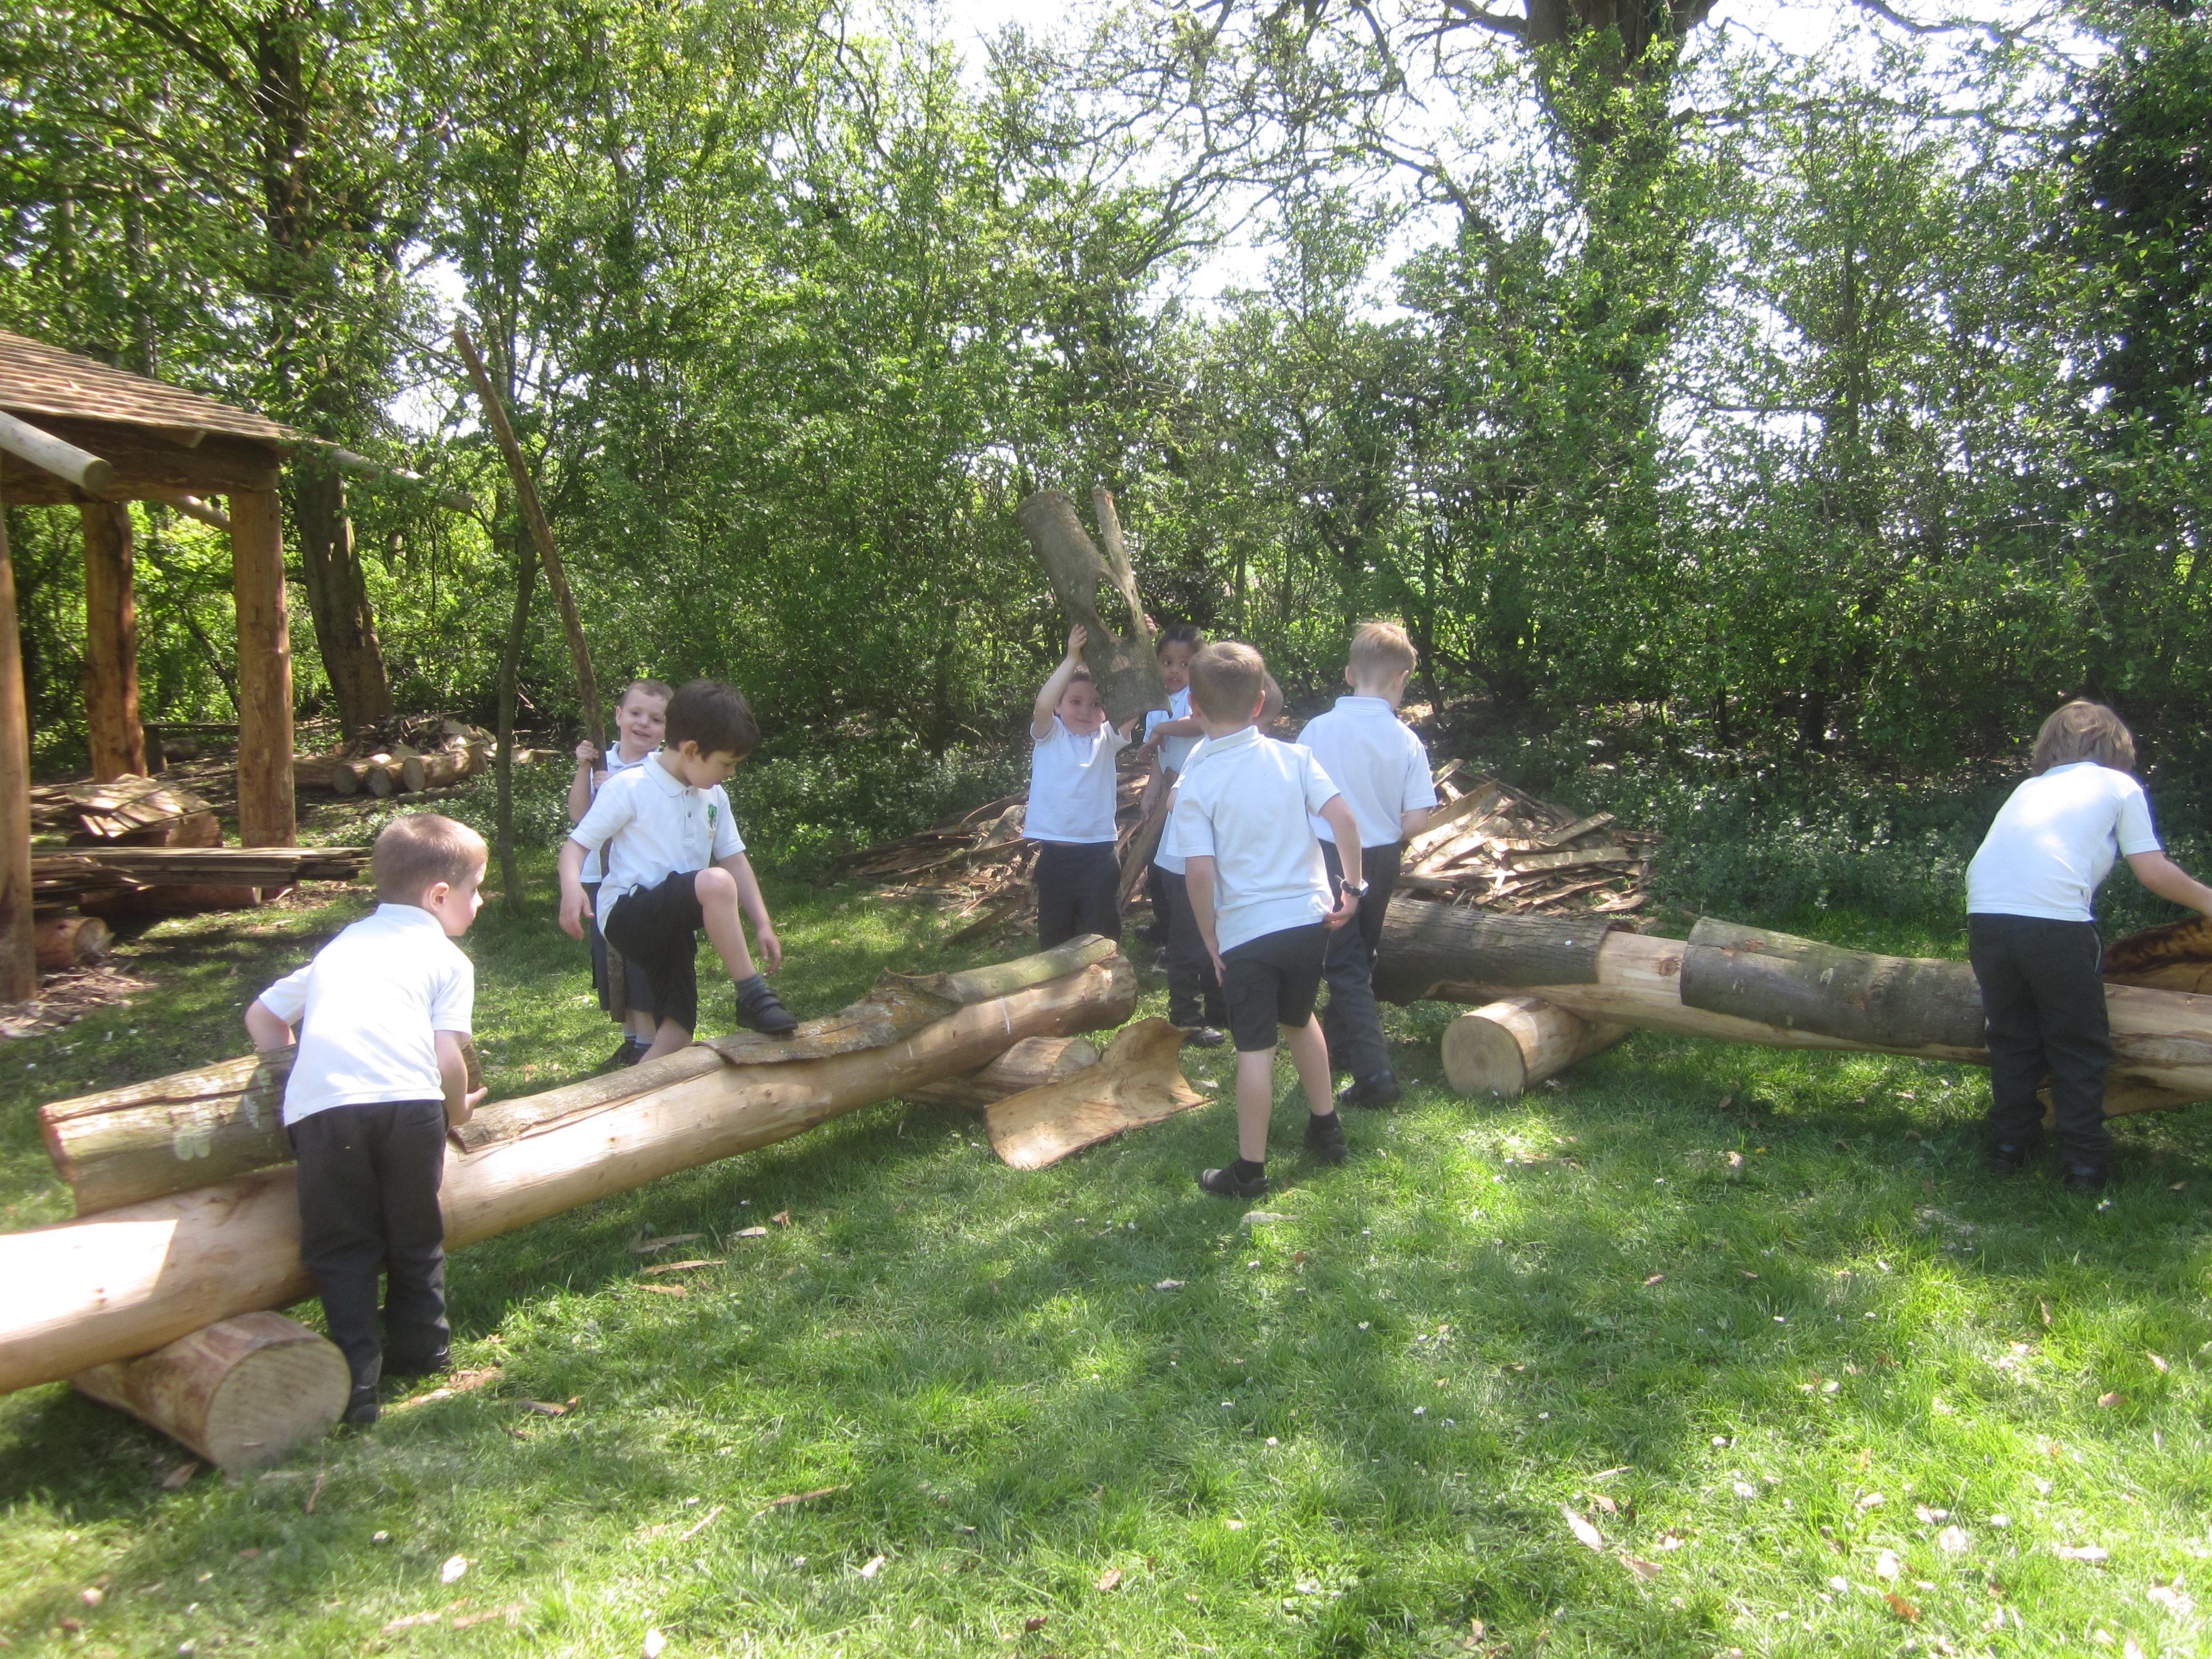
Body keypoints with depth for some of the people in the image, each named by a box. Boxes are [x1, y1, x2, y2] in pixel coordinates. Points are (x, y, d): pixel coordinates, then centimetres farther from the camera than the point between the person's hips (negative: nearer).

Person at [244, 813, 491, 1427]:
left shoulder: (341, 946, 32)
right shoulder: (447, 958, 16)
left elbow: (261, 1015, 36)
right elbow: (448, 1057, 3)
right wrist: (459, 1109, 21)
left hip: (320, 1105, 3)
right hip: (407, 1100, -2)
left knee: (341, 1246, 12)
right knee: (415, 1233, 17)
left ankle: (358, 1379, 6)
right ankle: (420, 1350, 30)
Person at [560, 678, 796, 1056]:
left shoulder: (714, 798, 11)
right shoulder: (630, 788, -9)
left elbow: (734, 860, 12)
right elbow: (577, 843, -8)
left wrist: (762, 924, 3)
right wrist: (572, 887, -29)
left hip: (672, 925, 8)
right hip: (626, 914, -8)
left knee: (678, 1029, -3)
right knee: (715, 882, -32)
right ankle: (752, 997, -24)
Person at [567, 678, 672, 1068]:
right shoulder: (602, 763, 6)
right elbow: (579, 816, -1)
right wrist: (583, 770, -10)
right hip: (601, 878, 6)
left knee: (643, 966, -2)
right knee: (610, 960, 14)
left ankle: (647, 1043, 9)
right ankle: (630, 1038, 28)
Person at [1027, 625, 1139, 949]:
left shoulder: (1106, 740, 3)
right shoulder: (1049, 737, -1)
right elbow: (1042, 707, -22)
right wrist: (1073, 659, -27)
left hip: (1098, 853, 1)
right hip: (1055, 853, -1)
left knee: (1102, 940, 8)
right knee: (1054, 937, 13)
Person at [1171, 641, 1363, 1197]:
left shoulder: (1196, 782, -9)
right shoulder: (1292, 757, -1)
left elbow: (1198, 870, -15)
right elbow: (1343, 818, -9)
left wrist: (1209, 936, -3)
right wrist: (1352, 887, 2)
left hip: (1246, 930, -4)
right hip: (1308, 917, 4)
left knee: (1255, 1049, 3)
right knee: (1299, 1019, 26)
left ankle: (1250, 1170, 13)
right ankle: (1326, 1129, 37)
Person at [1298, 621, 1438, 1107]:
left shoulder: (1318, 730, -12)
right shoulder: (1406, 741, -8)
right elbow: (1417, 821, -11)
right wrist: (1384, 837, 9)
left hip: (1329, 860, -3)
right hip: (1380, 862, 3)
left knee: (1346, 966, 2)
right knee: (1360, 958, 21)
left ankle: (1375, 1073, -6)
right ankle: (1338, 1044, 39)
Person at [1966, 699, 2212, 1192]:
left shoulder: (2030, 787, 29)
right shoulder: (2119, 786, 17)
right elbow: (2154, 872, 10)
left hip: (1986, 916, 4)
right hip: (2056, 921, -4)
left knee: (2013, 1040, 21)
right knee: (2079, 1049, 12)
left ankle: (2010, 1146, 26)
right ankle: (2085, 1162, 16)